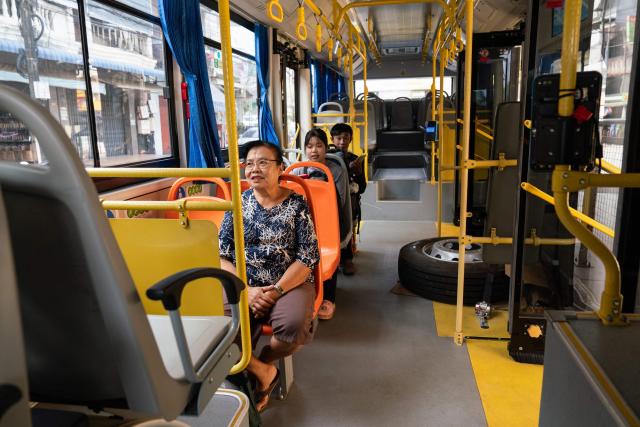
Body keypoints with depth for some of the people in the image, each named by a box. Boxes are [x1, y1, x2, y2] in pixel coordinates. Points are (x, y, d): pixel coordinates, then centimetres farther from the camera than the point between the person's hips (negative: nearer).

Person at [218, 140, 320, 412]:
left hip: (289, 283, -1)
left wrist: (276, 290, -15)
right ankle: (262, 371, -1)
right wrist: (245, 289, -12)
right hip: (242, 286, 2)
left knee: (293, 325, -32)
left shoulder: (296, 204, 1)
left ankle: (262, 362, 3)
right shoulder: (238, 204, 7)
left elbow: (308, 256, -4)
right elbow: (221, 255, 3)